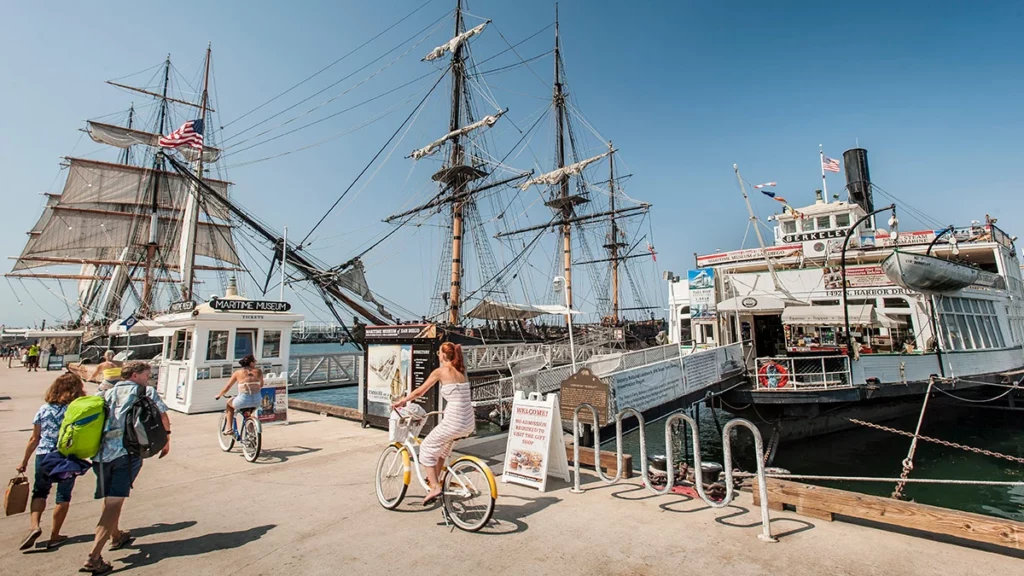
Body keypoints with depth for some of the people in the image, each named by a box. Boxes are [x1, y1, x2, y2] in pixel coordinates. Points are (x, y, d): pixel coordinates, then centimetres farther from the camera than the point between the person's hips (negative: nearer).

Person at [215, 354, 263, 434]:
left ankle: (228, 428, 23)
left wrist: (219, 395, 32)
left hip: (243, 401, -2)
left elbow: (227, 387, 14)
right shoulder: (258, 371, 11)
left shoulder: (238, 372, 9)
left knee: (229, 404, 31)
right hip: (257, 401, 2)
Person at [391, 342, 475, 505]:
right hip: (469, 423, 7)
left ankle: (434, 487, 7)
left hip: (454, 422, -7)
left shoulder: (441, 371, -4)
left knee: (427, 449, 14)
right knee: (442, 444, 33)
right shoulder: (461, 371, 13)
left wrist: (400, 402, 18)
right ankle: (436, 478, 38)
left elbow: (419, 392, 4)